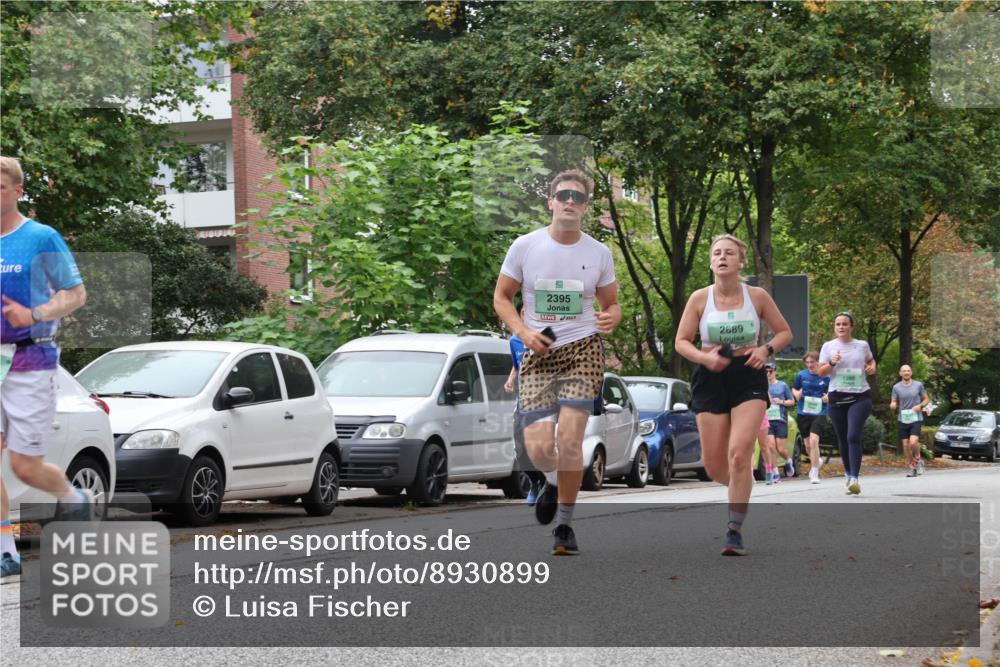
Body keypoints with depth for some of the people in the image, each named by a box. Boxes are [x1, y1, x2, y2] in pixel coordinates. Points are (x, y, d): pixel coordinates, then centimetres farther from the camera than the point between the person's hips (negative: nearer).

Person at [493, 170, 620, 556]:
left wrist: (611, 318, -9)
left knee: (570, 440, -15)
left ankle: (565, 524, 2)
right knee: (539, 448, -9)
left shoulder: (599, 253, 5)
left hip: (583, 349, 0)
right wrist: (523, 332, -9)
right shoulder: (525, 247, 1)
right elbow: (501, 297, 8)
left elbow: (611, 304, 15)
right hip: (538, 354, 0)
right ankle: (553, 482, 29)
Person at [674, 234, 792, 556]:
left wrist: (765, 349, -10)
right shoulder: (700, 298, -1)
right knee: (715, 468, 3)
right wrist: (704, 357, -16)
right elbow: (681, 342, 4)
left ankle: (735, 531, -9)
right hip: (711, 380, 2)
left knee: (739, 456, -18)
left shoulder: (758, 297, -1)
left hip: (748, 379, -2)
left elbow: (784, 332, 10)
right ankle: (741, 489, 39)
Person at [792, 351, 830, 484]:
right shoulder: (801, 375, 2)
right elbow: (794, 388, 16)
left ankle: (814, 473, -11)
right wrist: (797, 394, -6)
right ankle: (817, 461, 42)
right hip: (803, 413, 3)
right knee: (808, 444, 10)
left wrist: (829, 397, -12)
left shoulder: (826, 376, -2)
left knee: (814, 440, -19)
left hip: (819, 414, -3)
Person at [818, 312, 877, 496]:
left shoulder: (862, 345, 7)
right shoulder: (828, 346, 6)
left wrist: (872, 367, 4)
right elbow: (821, 372, 5)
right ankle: (849, 475, 26)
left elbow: (870, 360, 27)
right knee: (843, 440, 8)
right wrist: (832, 363, -14)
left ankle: (855, 478, -24)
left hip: (860, 396, -2)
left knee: (853, 436, -18)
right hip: (837, 397, 2)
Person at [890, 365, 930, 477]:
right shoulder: (896, 387, 5)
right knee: (906, 445, 2)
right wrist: (892, 406, -16)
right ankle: (912, 468, 14)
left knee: (913, 442, -19)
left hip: (916, 419, -2)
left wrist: (920, 406, -10)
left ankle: (918, 459, 9)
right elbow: (893, 404, 8)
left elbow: (926, 399, 11)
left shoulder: (918, 385, 3)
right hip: (902, 419, 2)